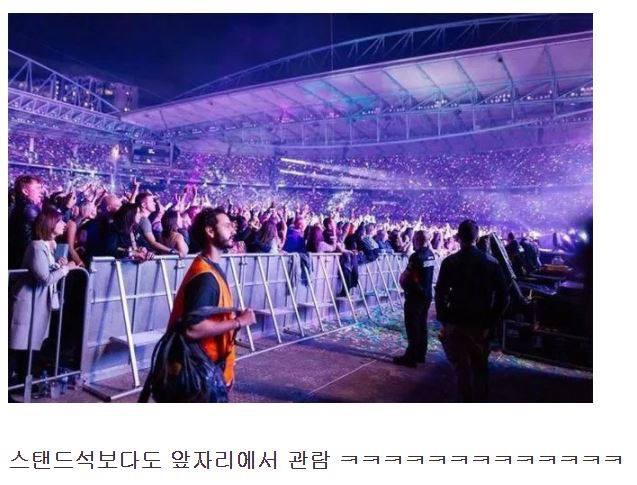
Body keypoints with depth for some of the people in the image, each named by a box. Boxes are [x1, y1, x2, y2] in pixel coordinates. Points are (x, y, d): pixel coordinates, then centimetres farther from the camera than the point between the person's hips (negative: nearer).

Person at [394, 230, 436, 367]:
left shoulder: (416, 256, -19)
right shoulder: (431, 254, 4)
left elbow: (404, 277, -17)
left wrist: (404, 284, 2)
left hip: (415, 296, -8)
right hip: (426, 294, 8)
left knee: (413, 327, -1)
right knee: (422, 325, 15)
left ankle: (411, 357, 5)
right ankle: (420, 355, 24)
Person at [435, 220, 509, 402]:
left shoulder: (450, 262, -9)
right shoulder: (491, 262, -2)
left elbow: (440, 294, -10)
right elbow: (503, 296, -2)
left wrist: (444, 320, -1)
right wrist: (491, 321, 4)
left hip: (456, 324, -2)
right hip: (481, 324, 3)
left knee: (462, 368, 7)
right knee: (480, 366, 18)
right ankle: (481, 398, 29)